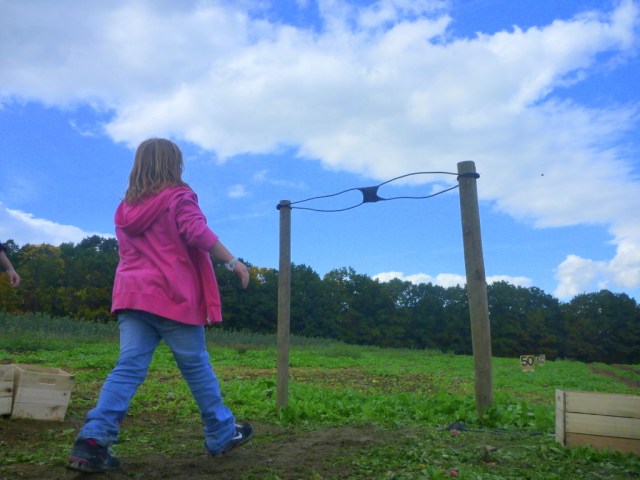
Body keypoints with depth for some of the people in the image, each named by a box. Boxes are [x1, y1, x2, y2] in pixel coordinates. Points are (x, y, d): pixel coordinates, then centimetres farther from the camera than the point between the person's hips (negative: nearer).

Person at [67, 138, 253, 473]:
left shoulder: (126, 206, 18)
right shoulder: (178, 196, -2)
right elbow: (199, 234, -16)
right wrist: (233, 262, -12)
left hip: (132, 294, 6)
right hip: (172, 296, -5)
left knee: (128, 368, 1)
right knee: (196, 366, 6)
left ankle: (92, 440, -12)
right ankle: (222, 434, 20)